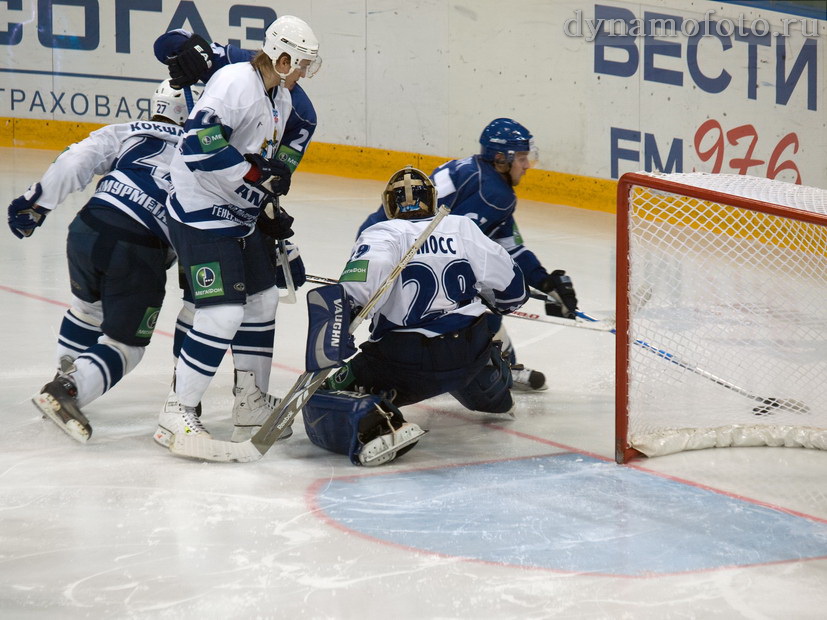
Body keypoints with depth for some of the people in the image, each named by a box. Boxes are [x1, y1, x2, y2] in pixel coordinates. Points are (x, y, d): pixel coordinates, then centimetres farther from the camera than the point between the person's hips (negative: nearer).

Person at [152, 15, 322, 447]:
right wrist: (256, 173, -26)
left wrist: (269, 210, 12)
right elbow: (199, 144, -30)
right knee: (224, 312, -15)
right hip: (201, 215, -10)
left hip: (242, 215, 10)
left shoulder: (281, 97, 10)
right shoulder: (235, 82, -20)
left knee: (262, 300, 15)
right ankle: (175, 415, -4)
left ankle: (252, 403, 29)